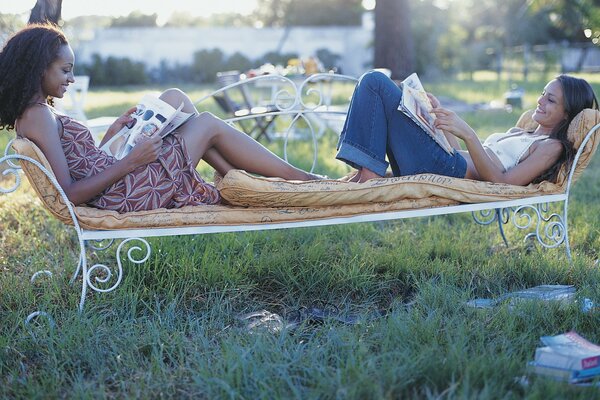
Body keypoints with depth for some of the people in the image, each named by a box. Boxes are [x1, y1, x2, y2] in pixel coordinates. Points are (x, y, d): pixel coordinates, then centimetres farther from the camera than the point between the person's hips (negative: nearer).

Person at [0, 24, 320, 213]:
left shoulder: (34, 112, 13)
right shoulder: (40, 115, -18)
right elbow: (68, 194, -26)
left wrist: (114, 131, 8)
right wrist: (130, 162, -25)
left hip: (115, 181, 10)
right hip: (125, 194, -10)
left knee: (175, 98, 12)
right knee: (210, 124, 2)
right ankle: (298, 177, 14)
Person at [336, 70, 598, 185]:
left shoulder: (552, 147, 1)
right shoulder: (518, 132, 29)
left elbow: (503, 181, -14)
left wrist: (467, 134, -21)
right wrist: (440, 115, 16)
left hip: (448, 171, -9)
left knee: (376, 82, -11)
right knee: (372, 81, 12)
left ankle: (370, 171, -15)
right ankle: (367, 168, -6)